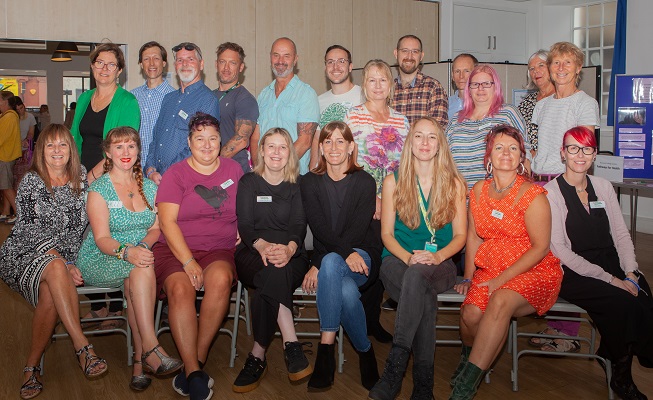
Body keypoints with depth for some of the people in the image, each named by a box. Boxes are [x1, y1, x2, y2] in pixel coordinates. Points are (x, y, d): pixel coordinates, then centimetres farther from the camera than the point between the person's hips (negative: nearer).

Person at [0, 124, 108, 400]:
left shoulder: (80, 179, 9)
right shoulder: (31, 182, -1)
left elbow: (79, 227, 14)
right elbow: (30, 229, -10)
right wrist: (64, 265, -20)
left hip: (64, 258, 3)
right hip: (23, 254, -3)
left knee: (51, 294, -30)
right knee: (54, 267, -35)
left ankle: (32, 366, -17)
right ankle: (83, 348, -38)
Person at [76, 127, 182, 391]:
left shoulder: (149, 187, 13)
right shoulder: (99, 189, -2)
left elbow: (156, 228, 6)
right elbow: (101, 238, -12)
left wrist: (143, 245, -18)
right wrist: (127, 251, -32)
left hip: (140, 255, 3)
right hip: (100, 260, -3)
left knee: (136, 279, -33)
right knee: (142, 270, -34)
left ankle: (140, 360, -28)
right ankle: (150, 348, -34)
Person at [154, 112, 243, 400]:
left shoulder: (234, 170, 14)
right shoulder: (176, 173, 5)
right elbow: (167, 222, -4)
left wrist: (242, 236, -1)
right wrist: (188, 262, -16)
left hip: (220, 249, 1)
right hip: (175, 249, -1)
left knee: (220, 278, -33)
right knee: (180, 287, -32)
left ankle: (197, 361, -21)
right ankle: (193, 371, -26)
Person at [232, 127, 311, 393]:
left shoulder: (297, 187, 14)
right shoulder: (248, 183, 13)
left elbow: (299, 226, 0)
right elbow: (244, 224, 0)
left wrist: (289, 249, -25)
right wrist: (262, 245, -24)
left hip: (291, 255, 1)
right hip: (252, 254, 0)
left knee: (273, 279, -35)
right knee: (275, 273, -37)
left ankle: (258, 357, -29)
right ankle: (291, 345, -38)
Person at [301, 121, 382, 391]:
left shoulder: (365, 182, 1)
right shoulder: (309, 182, 7)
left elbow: (358, 229, -10)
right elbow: (320, 229, -7)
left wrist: (319, 266, -19)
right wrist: (346, 253, -27)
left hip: (362, 257, -1)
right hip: (326, 258, 2)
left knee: (331, 262, -36)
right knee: (347, 291, -35)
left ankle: (326, 346, -30)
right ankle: (365, 351, -19)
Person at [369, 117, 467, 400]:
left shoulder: (454, 183, 7)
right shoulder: (393, 181, 7)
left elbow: (460, 235, 4)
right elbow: (387, 233, 4)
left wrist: (437, 256, -16)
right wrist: (408, 257, -15)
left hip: (440, 264, 0)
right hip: (398, 260, 0)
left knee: (418, 274, -37)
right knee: (425, 295, -34)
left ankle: (396, 363, -39)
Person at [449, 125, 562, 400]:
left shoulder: (532, 195, -9)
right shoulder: (479, 190, 8)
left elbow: (540, 248, -11)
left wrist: (501, 279, -16)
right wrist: (468, 278, 3)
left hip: (533, 273, -3)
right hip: (489, 270, 4)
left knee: (501, 301, -35)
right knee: (470, 313, -25)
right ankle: (468, 356, 12)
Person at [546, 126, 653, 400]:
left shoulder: (603, 187, 15)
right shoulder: (551, 192, -4)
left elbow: (621, 235, 11)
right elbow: (559, 249, -11)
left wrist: (630, 273, -7)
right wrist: (609, 280, -16)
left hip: (611, 267, 5)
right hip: (572, 274, -5)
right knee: (623, 303, -29)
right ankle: (621, 377, -5)